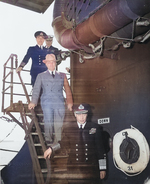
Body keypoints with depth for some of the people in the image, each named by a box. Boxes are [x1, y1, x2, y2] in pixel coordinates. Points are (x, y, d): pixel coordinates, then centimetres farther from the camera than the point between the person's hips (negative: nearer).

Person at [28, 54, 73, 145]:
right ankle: (48, 139, 7)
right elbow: (36, 89, 8)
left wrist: (70, 102, 4)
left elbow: (67, 89, 15)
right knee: (48, 122, -5)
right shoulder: (41, 76, 16)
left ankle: (58, 141, 5)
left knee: (59, 123, -4)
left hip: (60, 103, 1)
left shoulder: (62, 75, 19)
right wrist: (33, 102, -5)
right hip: (47, 103, -1)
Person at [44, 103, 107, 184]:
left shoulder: (96, 128, 1)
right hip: (74, 169, 1)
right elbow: (64, 146, 13)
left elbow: (101, 150, 3)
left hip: (91, 169, -1)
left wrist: (102, 168, 3)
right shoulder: (67, 128, 5)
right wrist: (52, 149, 1)